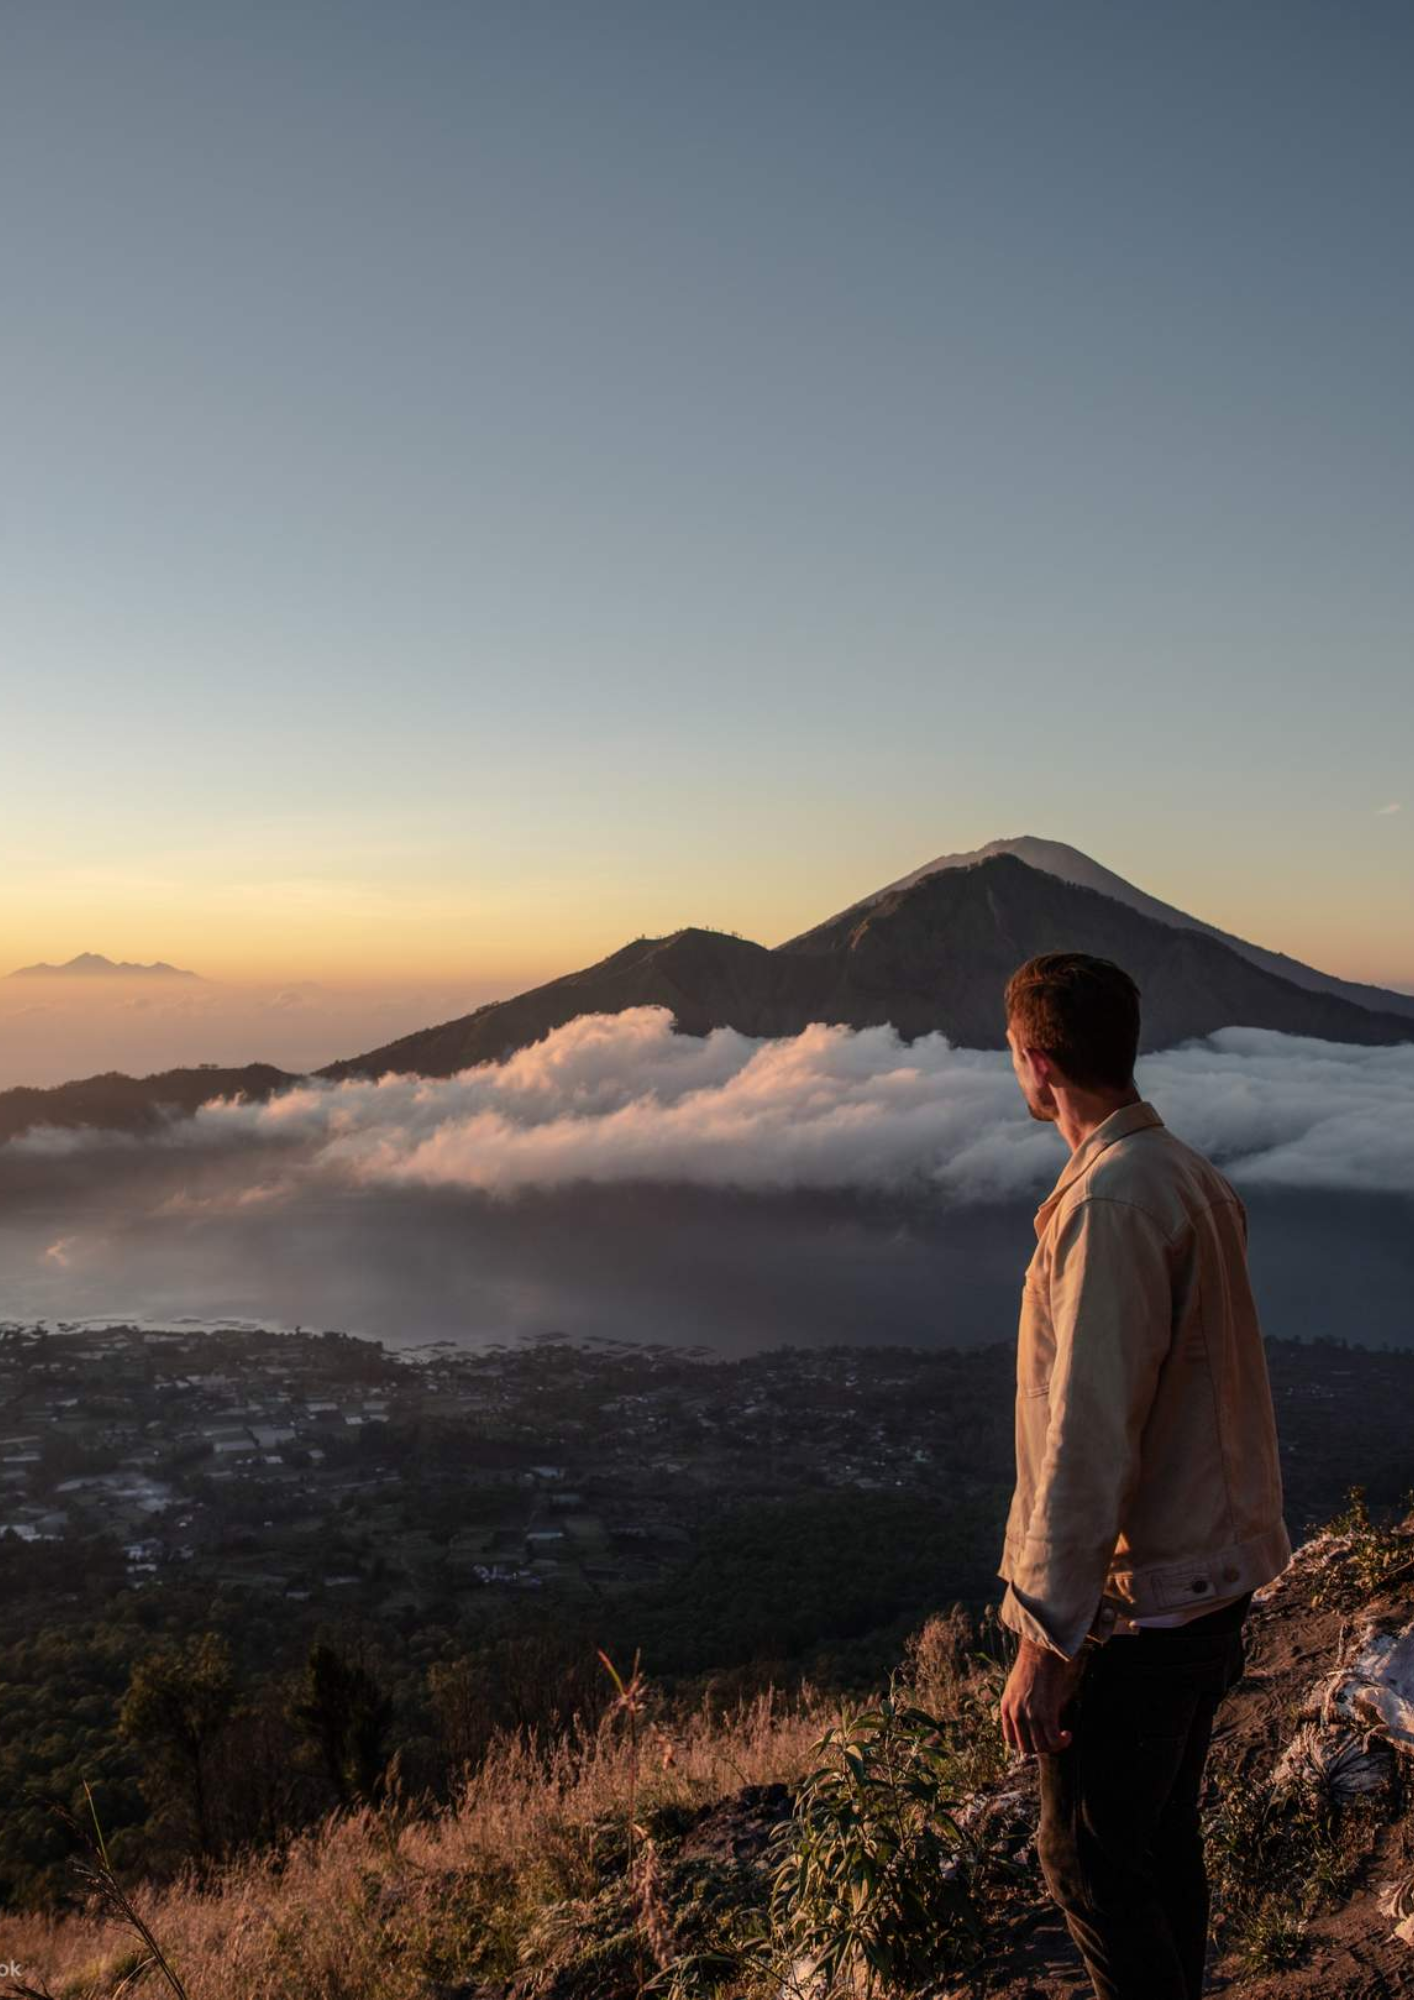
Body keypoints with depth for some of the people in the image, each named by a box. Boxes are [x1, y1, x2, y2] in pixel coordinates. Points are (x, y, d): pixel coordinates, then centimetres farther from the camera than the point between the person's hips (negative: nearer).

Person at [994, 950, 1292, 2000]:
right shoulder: (1192, 1176, 5)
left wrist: (1041, 1641, -21)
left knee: (1088, 1857, 8)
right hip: (1217, 1571, 9)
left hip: (1139, 1599, -9)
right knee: (1165, 1833, 22)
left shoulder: (1111, 1204, -24)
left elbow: (1088, 1440, -26)